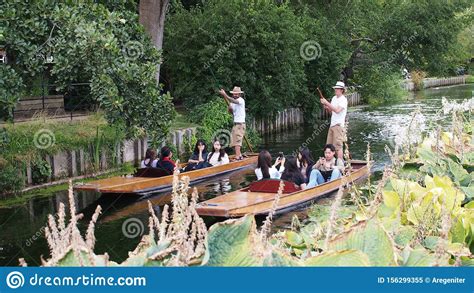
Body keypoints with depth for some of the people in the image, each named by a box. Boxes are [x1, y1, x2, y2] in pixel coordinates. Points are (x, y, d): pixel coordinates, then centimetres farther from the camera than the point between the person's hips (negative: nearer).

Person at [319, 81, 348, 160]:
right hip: (332, 125, 8)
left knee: (338, 146, -11)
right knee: (329, 146, 8)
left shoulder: (343, 100, -10)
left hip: (339, 126, -8)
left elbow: (337, 110, -24)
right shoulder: (334, 98, 15)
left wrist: (327, 103, -22)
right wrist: (325, 105, 0)